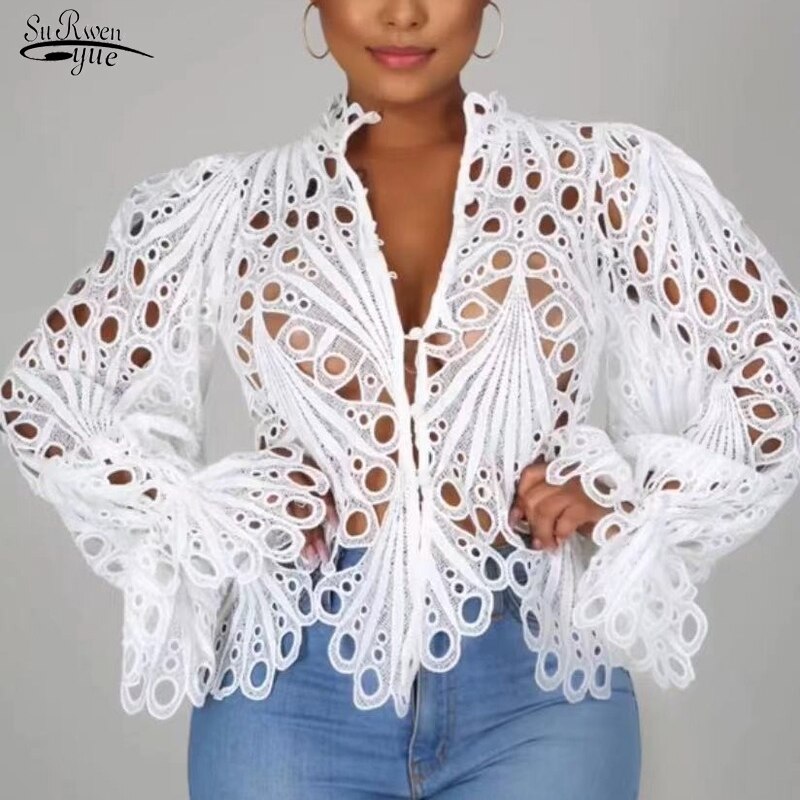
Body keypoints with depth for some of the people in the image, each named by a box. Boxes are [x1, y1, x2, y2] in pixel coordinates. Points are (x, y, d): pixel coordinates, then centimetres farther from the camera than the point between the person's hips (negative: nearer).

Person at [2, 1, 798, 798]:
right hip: (295, 691, 1)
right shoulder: (231, 206, 3)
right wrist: (209, 517, -2)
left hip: (536, 684, 0)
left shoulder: (605, 179, 1)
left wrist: (625, 496, -6)